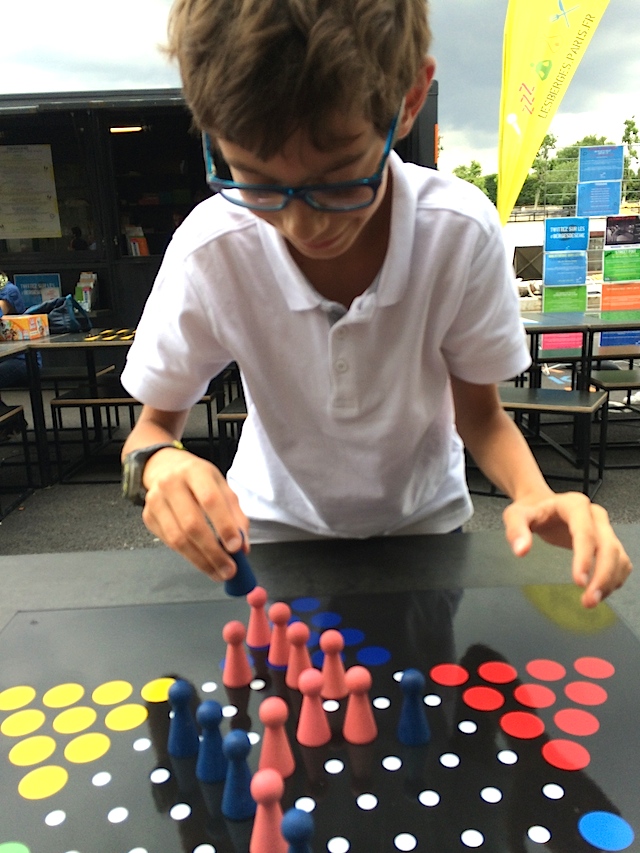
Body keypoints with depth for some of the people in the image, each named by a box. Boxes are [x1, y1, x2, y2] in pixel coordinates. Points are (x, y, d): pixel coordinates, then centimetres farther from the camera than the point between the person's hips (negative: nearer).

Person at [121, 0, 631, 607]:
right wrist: (158, 464, -34)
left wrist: (534, 495, -30)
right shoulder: (211, 249, -25)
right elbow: (153, 427, -12)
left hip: (423, 518, 1)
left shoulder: (461, 233, -25)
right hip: (278, 524, 0)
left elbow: (480, 413, -11)